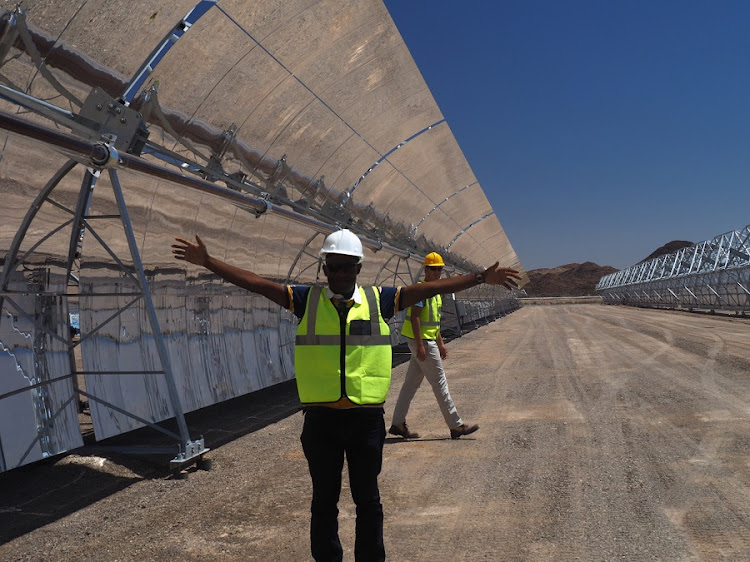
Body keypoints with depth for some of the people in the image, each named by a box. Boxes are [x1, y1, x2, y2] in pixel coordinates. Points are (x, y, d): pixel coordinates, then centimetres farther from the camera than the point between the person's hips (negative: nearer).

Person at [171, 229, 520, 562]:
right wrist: (207, 262, -9)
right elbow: (256, 283, -3)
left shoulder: (379, 300, 1)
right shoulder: (306, 300, 0)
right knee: (324, 499, 15)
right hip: (320, 418, 0)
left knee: (367, 499, 15)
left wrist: (481, 278, -4)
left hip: (366, 416, 0)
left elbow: (429, 289, -2)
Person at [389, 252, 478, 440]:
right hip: (421, 342, -10)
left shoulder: (435, 292, 17)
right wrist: (420, 345, -24)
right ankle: (456, 426, 5)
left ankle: (398, 424, 17)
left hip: (428, 342, 10)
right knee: (440, 383, -3)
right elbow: (414, 317, -20)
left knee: (411, 383, 11)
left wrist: (440, 343, 22)